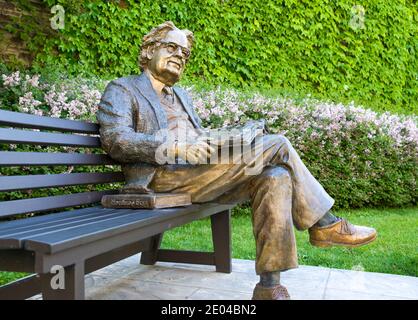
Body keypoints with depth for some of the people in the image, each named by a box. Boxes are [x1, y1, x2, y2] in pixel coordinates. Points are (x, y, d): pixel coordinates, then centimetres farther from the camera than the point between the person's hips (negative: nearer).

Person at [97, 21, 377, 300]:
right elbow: (115, 139, -7)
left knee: (275, 176, -22)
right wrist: (179, 148, -21)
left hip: (197, 171, 7)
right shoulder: (122, 89, 11)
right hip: (162, 176, -7)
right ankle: (324, 223, -3)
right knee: (277, 145, -17)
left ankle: (269, 285, -21)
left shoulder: (181, 96, 32)